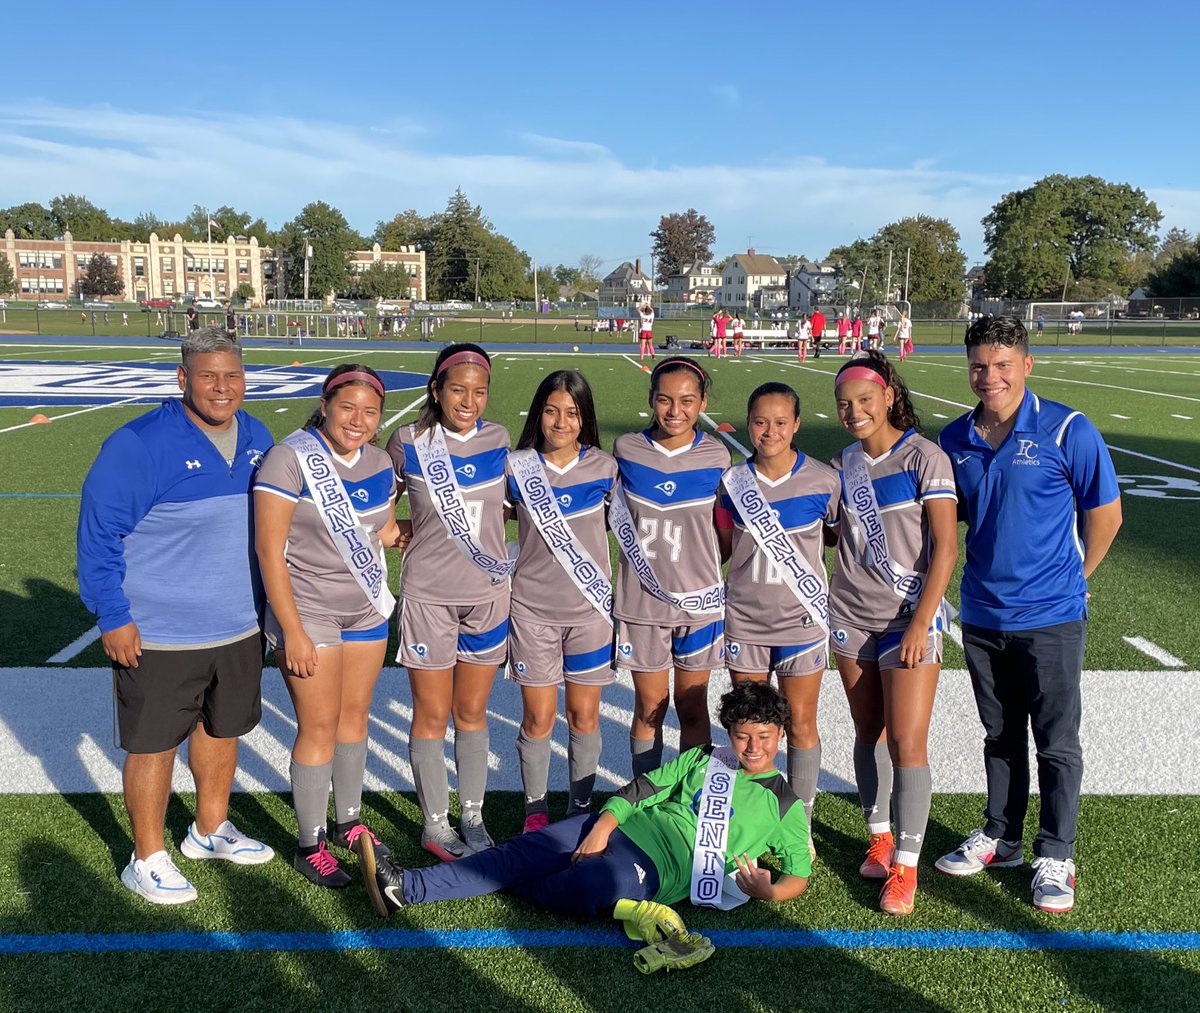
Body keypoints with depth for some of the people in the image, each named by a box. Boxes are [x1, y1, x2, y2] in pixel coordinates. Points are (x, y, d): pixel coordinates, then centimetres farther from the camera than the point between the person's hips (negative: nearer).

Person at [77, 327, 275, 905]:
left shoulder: (256, 439, 3)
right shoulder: (140, 444, -17)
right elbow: (99, 534, -15)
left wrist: (269, 602, 18)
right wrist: (113, 618, -16)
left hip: (239, 628, 7)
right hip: (158, 636, -6)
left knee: (222, 730, 21)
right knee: (154, 744, 6)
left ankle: (211, 829, 42)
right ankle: (147, 860, 25)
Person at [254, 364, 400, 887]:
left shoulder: (380, 465, 3)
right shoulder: (291, 459, -16)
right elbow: (269, 551, -16)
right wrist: (292, 633, -18)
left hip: (366, 611, 6)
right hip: (308, 613, -6)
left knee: (355, 716, 14)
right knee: (319, 727, -1)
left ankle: (349, 823, 32)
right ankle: (310, 846, 16)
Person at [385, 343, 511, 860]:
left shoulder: (498, 440, 0)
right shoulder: (408, 442, -7)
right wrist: (404, 528, -6)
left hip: (488, 591, 2)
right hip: (428, 594, -2)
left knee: (472, 712, 13)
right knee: (432, 716, 6)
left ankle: (472, 818, 27)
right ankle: (435, 825, 22)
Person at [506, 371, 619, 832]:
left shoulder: (604, 468, -1)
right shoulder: (516, 467, -3)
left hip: (591, 608, 1)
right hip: (532, 608, -1)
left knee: (585, 716, 9)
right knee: (538, 718, 5)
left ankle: (581, 807, 27)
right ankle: (535, 810, 25)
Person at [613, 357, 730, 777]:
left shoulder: (716, 455, -4)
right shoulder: (626, 449, -4)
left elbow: (725, 526, 6)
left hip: (699, 599, 0)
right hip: (642, 599, 0)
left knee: (692, 707, 11)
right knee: (650, 707, 10)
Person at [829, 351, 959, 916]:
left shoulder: (924, 457, -9)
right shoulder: (843, 465, 8)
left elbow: (945, 547, -13)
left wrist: (920, 623, -17)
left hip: (910, 618, -5)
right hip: (851, 616, 5)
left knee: (906, 742, -7)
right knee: (868, 733, 13)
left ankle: (904, 866, 5)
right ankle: (879, 837, 30)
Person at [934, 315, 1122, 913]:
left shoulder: (1068, 432, -11)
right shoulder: (955, 440, 1)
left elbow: (1105, 514, -3)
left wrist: (1070, 578, 4)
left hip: (1050, 617, -4)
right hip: (981, 616, 4)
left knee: (1056, 743, 5)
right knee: (1000, 736, 17)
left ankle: (1055, 857, 19)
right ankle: (1000, 839, 32)